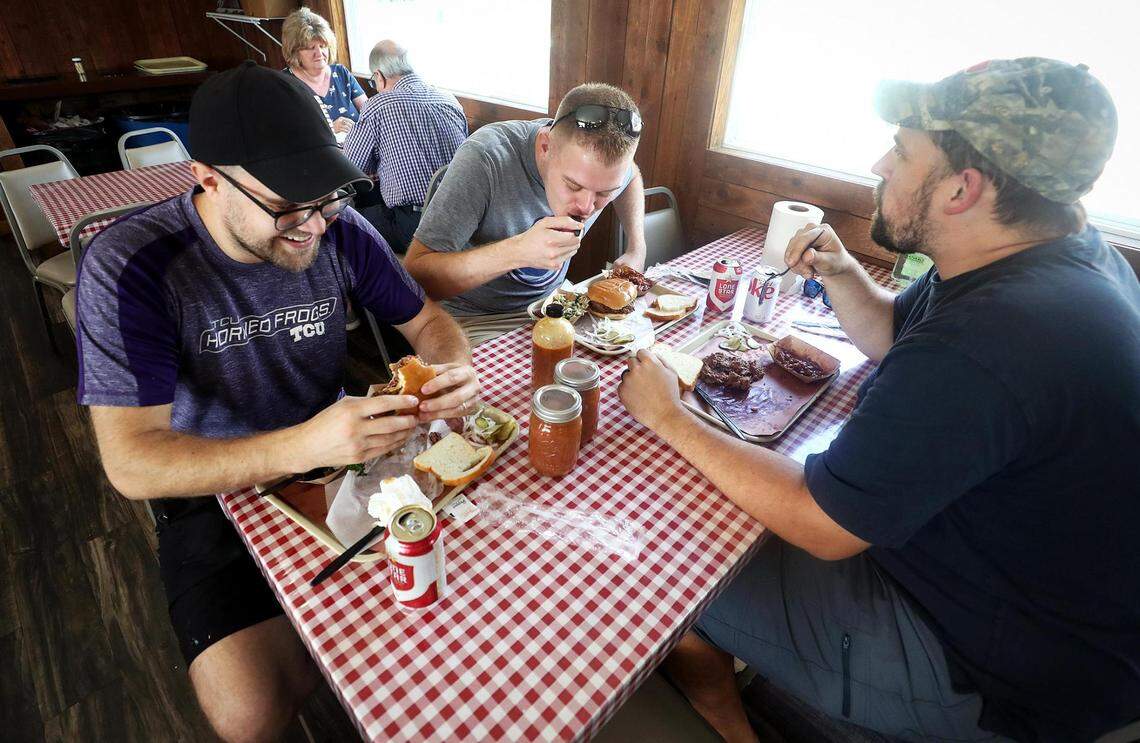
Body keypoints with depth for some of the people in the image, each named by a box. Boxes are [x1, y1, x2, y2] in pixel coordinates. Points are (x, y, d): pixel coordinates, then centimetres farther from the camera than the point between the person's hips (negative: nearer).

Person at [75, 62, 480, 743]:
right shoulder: (128, 266, -21)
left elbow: (426, 318, 0)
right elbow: (131, 463, -24)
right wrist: (304, 446, -40)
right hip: (215, 487, -2)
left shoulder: (339, 230, -11)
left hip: (340, 448, 4)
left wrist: (456, 369, -24)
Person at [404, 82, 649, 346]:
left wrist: (637, 249, 0)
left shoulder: (605, 156, -13)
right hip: (475, 320, -4)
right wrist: (518, 251, -40)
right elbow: (416, 274, -29)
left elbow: (632, 177, 15)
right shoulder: (485, 157, -28)